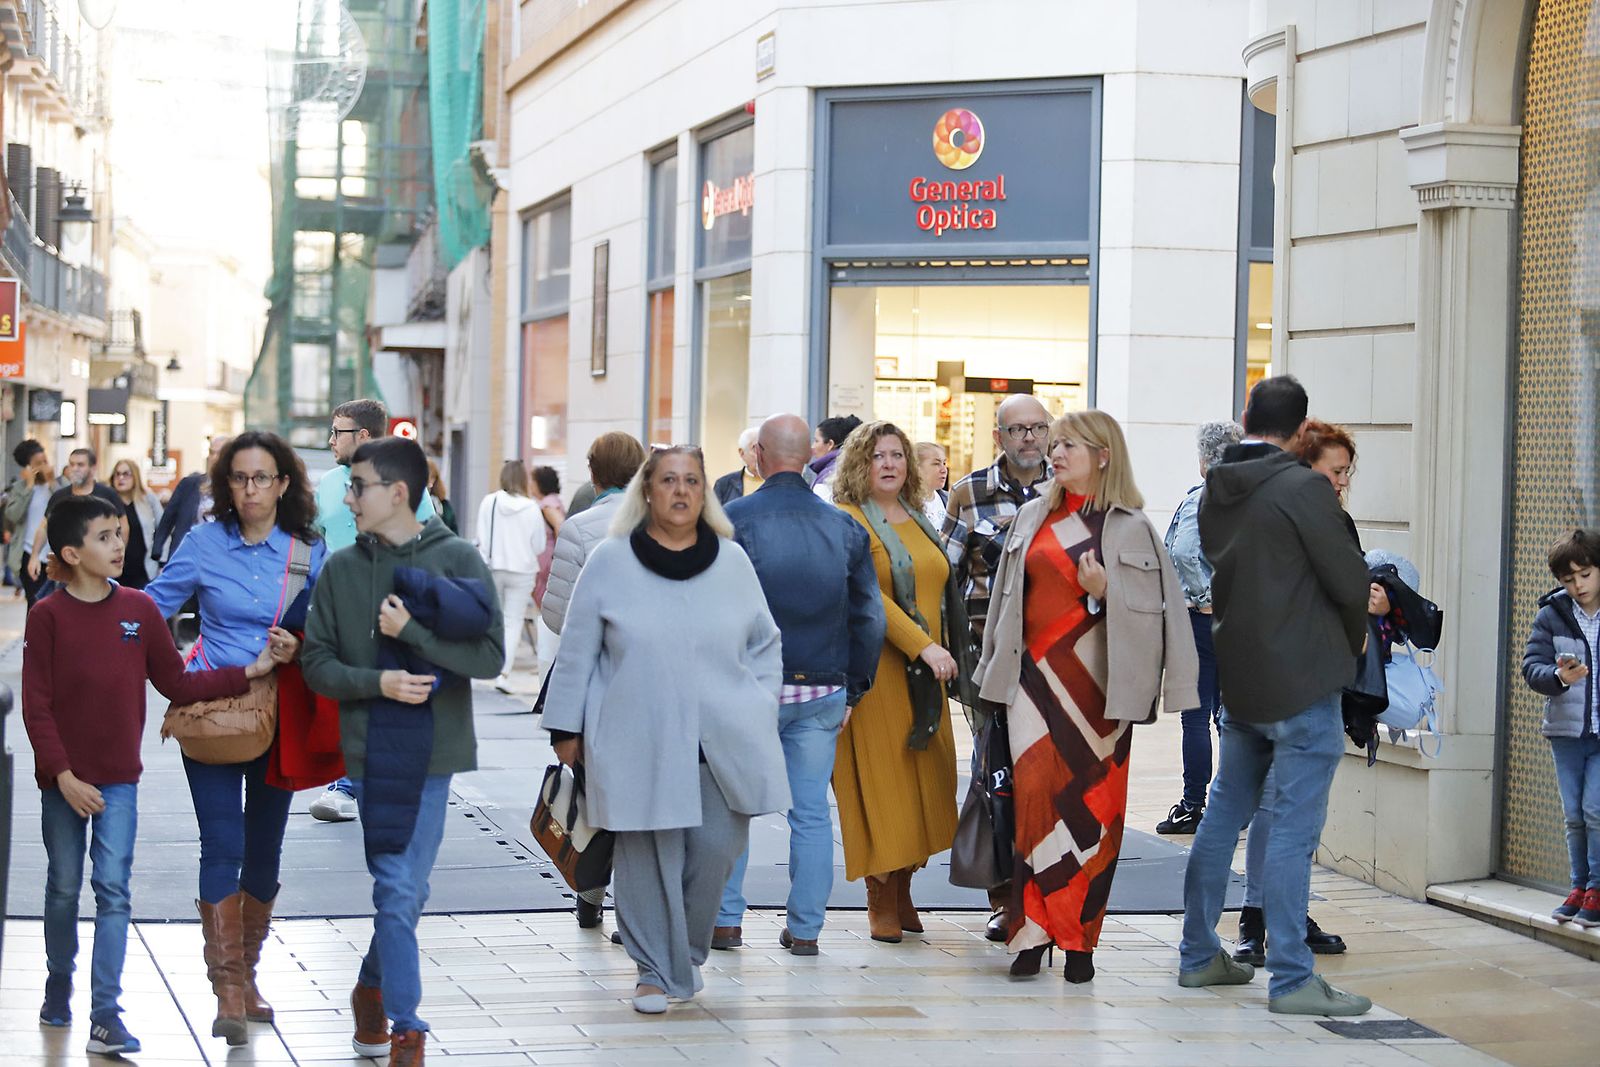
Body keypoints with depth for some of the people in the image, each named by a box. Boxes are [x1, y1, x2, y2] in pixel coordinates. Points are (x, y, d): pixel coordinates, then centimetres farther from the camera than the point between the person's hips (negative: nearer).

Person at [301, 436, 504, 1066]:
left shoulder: (456, 560, -2)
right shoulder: (341, 569, 6)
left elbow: (489, 656, -7)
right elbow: (317, 664, 4)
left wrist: (410, 631, -15)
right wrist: (378, 682, -12)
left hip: (431, 751, -1)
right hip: (368, 749, 1)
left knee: (400, 890, 0)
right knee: (399, 891, 0)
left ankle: (373, 986, 25)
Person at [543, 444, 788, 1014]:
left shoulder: (732, 561, 8)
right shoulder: (610, 561, 1)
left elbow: (765, 644, 18)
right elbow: (577, 652, 5)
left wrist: (760, 711, 8)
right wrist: (566, 729, 4)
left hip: (724, 744, 2)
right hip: (641, 741, -2)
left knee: (716, 848, -3)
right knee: (650, 854, -3)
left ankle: (686, 952, 20)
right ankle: (656, 970, 10)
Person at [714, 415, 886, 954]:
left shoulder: (733, 520, -7)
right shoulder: (844, 527, 5)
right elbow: (869, 619, 6)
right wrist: (852, 689, 14)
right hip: (822, 694, 3)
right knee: (811, 812, 8)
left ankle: (724, 920, 10)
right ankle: (805, 928, 10)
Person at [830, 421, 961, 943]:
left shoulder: (919, 521, 17)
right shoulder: (847, 521, -6)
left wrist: (940, 652, 12)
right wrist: (921, 646, -22)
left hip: (924, 672, 7)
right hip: (873, 671, -7)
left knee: (922, 779, 5)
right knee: (879, 781, -5)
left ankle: (903, 894, 14)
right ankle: (880, 901, 1)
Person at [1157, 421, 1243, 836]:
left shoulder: (1199, 499, -10)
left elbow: (1182, 553, -24)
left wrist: (1203, 595, -14)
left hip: (1202, 618, -6)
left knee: (1196, 717, -1)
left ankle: (1193, 808, 2)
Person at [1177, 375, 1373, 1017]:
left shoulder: (1214, 491, 7)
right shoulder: (1302, 487, -14)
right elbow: (1350, 580, -11)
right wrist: (1355, 636, 8)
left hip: (1238, 676, 7)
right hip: (1302, 679, -7)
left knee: (1224, 813, 17)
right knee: (1294, 826, -5)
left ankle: (1199, 955, 24)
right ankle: (1291, 980, -5)